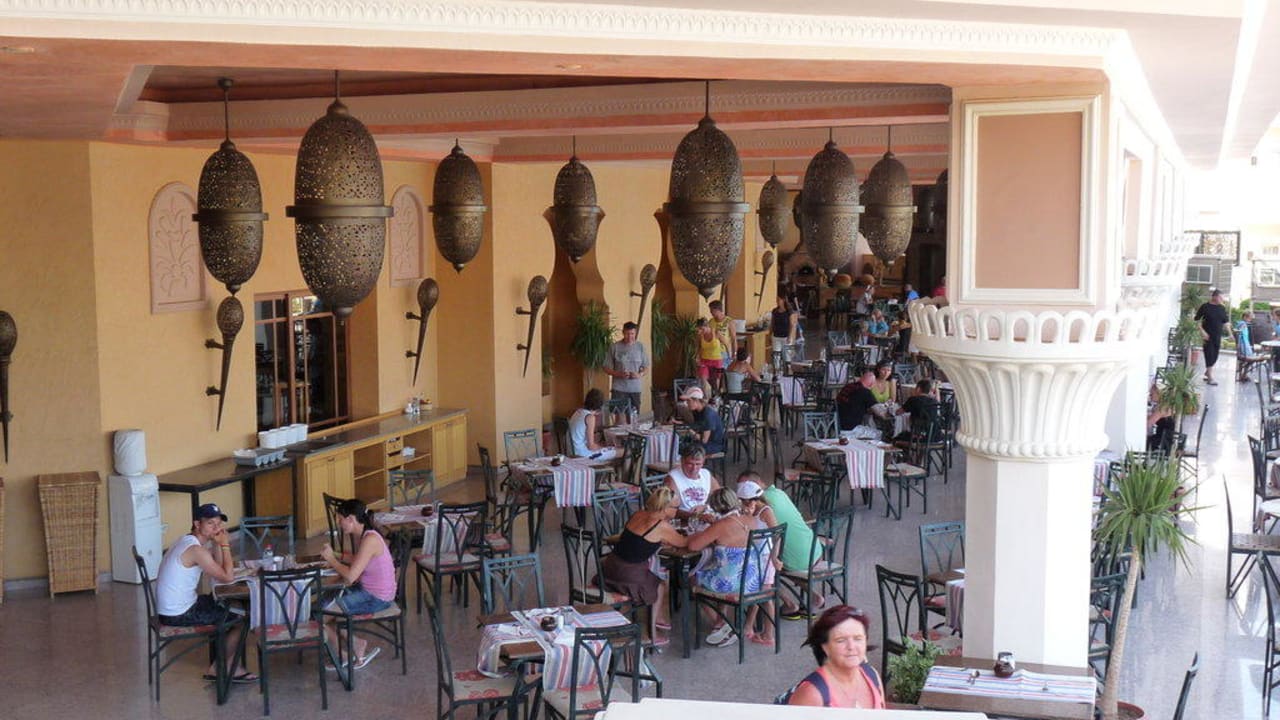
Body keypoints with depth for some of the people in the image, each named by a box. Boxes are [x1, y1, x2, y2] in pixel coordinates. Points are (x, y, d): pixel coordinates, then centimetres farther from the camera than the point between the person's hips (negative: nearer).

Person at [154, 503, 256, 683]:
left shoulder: (186, 541, 10)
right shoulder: (196, 549, -22)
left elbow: (218, 571, 10)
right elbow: (228, 577, -20)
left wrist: (217, 544, -3)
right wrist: (225, 545, -12)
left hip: (171, 607, 10)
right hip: (179, 615, -10)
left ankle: (228, 666, 24)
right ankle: (219, 668, 16)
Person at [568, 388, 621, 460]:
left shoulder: (577, 412, 7)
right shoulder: (590, 417, -18)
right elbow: (591, 446, -19)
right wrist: (602, 447, -2)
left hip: (574, 453, 9)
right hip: (585, 455, -9)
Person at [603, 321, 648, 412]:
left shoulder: (640, 347, 5)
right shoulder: (614, 347, -2)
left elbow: (646, 367, 10)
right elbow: (607, 368, 0)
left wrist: (640, 374, -12)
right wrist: (619, 374, -17)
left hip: (635, 389, 3)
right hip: (619, 389, -2)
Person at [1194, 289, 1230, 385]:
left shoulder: (1222, 308, 7)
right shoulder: (1205, 307, -7)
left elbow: (1225, 322, 14)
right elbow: (1197, 320, -6)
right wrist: (1202, 332, -15)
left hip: (1217, 337, 5)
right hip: (1207, 336, -5)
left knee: (1214, 356, 10)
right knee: (1209, 355, -7)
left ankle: (1207, 373, 29)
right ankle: (1210, 378, -4)